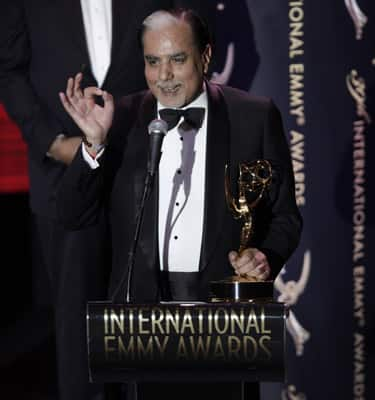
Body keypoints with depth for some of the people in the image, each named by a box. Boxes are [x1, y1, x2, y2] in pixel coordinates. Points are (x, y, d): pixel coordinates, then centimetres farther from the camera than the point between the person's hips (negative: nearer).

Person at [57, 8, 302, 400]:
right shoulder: (120, 118, 4)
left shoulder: (255, 116, 1)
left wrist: (266, 258, -14)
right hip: (143, 302, 1)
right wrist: (94, 142, -13)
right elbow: (73, 217, 0)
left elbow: (285, 216, 7)